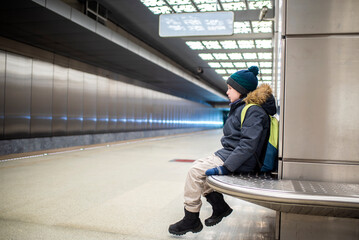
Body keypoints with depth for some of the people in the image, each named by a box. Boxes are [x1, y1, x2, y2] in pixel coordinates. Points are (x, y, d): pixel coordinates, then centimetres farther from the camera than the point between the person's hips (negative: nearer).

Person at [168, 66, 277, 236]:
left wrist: (226, 167, -30)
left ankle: (191, 220, -2)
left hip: (241, 161, -10)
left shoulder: (254, 111, -17)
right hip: (228, 152, 10)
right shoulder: (241, 107, 15)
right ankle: (220, 207, 19)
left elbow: (248, 145, -26)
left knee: (196, 171, -15)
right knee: (198, 167, 10)